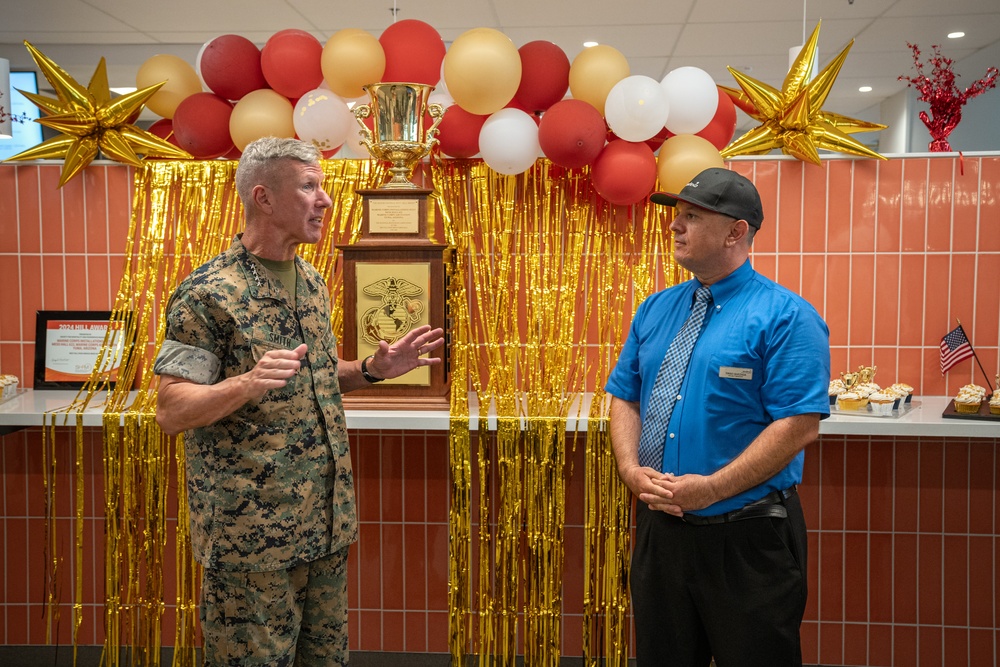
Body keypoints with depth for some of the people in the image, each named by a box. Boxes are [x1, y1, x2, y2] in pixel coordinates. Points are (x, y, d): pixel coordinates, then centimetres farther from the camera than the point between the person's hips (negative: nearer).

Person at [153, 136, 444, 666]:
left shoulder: (312, 283, 10)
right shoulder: (208, 293, -14)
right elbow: (170, 411, -15)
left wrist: (374, 370, 4)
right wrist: (248, 384, -32)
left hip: (326, 520, 7)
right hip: (251, 532, -7)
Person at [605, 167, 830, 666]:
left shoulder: (785, 317, -11)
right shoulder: (656, 309, 9)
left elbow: (799, 425, -18)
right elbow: (625, 399, 10)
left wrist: (711, 488, -22)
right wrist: (631, 469, -8)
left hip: (748, 536, -5)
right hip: (659, 526, 6)